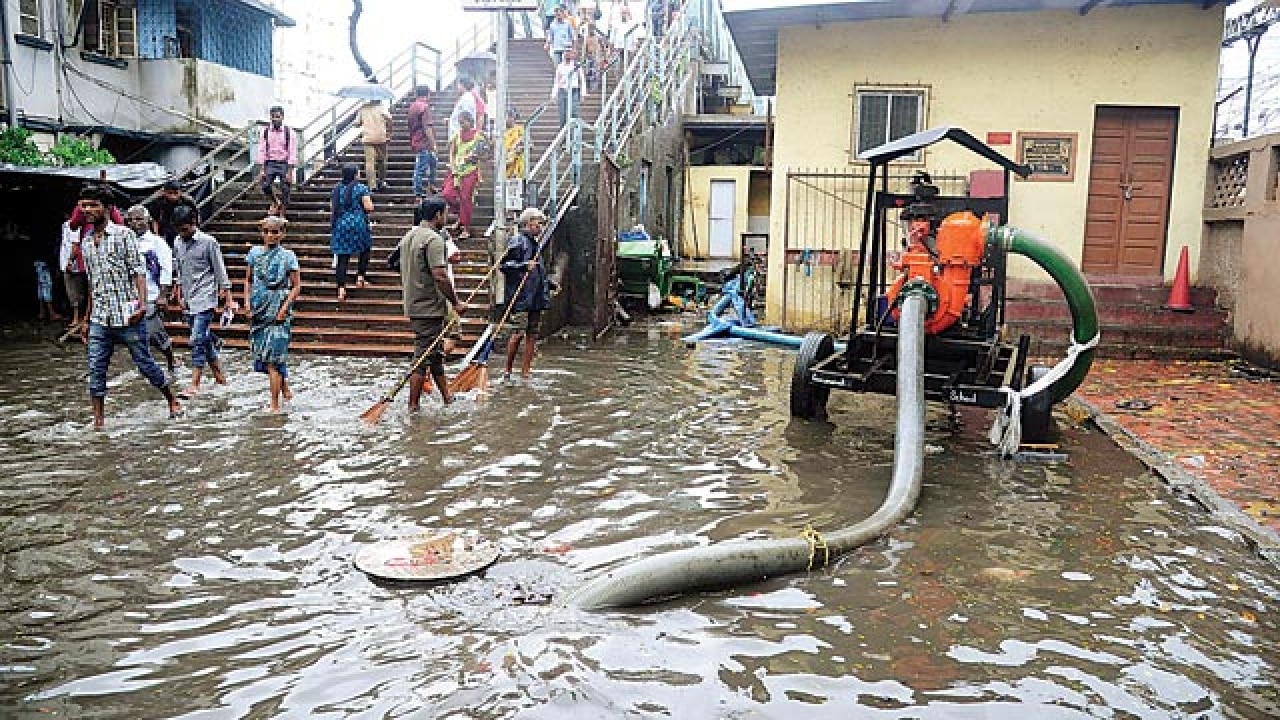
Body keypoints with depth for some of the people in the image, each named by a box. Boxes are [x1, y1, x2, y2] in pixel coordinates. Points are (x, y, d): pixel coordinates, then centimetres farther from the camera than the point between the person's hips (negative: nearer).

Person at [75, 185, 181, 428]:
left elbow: (138, 271, -9)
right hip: (99, 319, 5)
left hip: (127, 316, -5)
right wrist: (86, 320, 20)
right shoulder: (86, 243, 14)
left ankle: (172, 401, 23)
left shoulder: (123, 234, -4)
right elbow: (92, 284, 20)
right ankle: (98, 421, 7)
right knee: (96, 369, 1)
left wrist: (142, 304, -22)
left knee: (145, 363, 4)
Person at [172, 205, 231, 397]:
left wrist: (225, 291, -2)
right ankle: (219, 375, 25)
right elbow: (179, 271, 21)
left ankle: (195, 384, -10)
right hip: (188, 300, 6)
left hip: (205, 299, -6)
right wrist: (179, 292, 18)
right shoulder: (177, 243, 10)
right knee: (204, 339, 12)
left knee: (198, 340, -12)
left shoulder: (208, 242, -8)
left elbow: (219, 269, -3)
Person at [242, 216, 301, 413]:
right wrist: (247, 302, 3)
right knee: (262, 354, 9)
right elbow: (248, 280, 15)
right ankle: (285, 391, 28)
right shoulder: (255, 253, 7)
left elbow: (296, 286, -2)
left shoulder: (287, 256, -4)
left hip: (278, 312, -5)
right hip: (258, 311, 5)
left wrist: (284, 309, -11)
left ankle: (275, 404, -2)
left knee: (273, 357, -8)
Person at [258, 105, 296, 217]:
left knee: (285, 191, -1)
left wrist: (290, 172, -13)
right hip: (270, 163, 2)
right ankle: (276, 203, 16)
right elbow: (261, 151, 2)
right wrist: (262, 170, -6)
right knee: (265, 186, -14)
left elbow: (292, 152, -6)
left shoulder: (289, 132, -4)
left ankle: (282, 215, 12)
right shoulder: (265, 131, 2)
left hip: (284, 163, -2)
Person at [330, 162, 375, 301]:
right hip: (358, 224, -3)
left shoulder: (336, 189, 9)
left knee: (342, 257, 1)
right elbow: (369, 207, -10)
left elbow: (332, 209, 11)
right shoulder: (361, 188, -5)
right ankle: (360, 277, 14)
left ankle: (341, 289, -5)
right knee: (365, 249, 22)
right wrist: (369, 201, 10)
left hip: (340, 225, 4)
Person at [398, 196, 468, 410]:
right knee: (423, 356, -5)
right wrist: (456, 302, -15)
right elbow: (440, 276, -23)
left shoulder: (408, 237, 14)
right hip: (430, 308, -10)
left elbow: (404, 274, 21)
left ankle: (447, 397, 29)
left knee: (436, 353, 18)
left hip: (414, 306, 10)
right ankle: (413, 406, -1)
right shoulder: (434, 239, -16)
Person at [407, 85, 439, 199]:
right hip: (423, 143, -10)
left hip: (415, 141, 10)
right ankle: (418, 195, 2)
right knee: (420, 168, -4)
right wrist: (433, 144, -18)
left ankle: (431, 185, 36)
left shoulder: (412, 106, 12)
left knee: (432, 161, 25)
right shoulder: (424, 107, -17)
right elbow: (427, 127, -23)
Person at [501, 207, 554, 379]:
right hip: (520, 298, -9)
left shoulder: (534, 243, 21)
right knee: (518, 334, -9)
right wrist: (524, 266, -24)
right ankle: (508, 370, 2)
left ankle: (525, 371, 12)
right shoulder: (517, 241, -6)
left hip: (536, 299, 9)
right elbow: (505, 264, -14)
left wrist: (548, 285, 27)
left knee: (532, 335, 7)